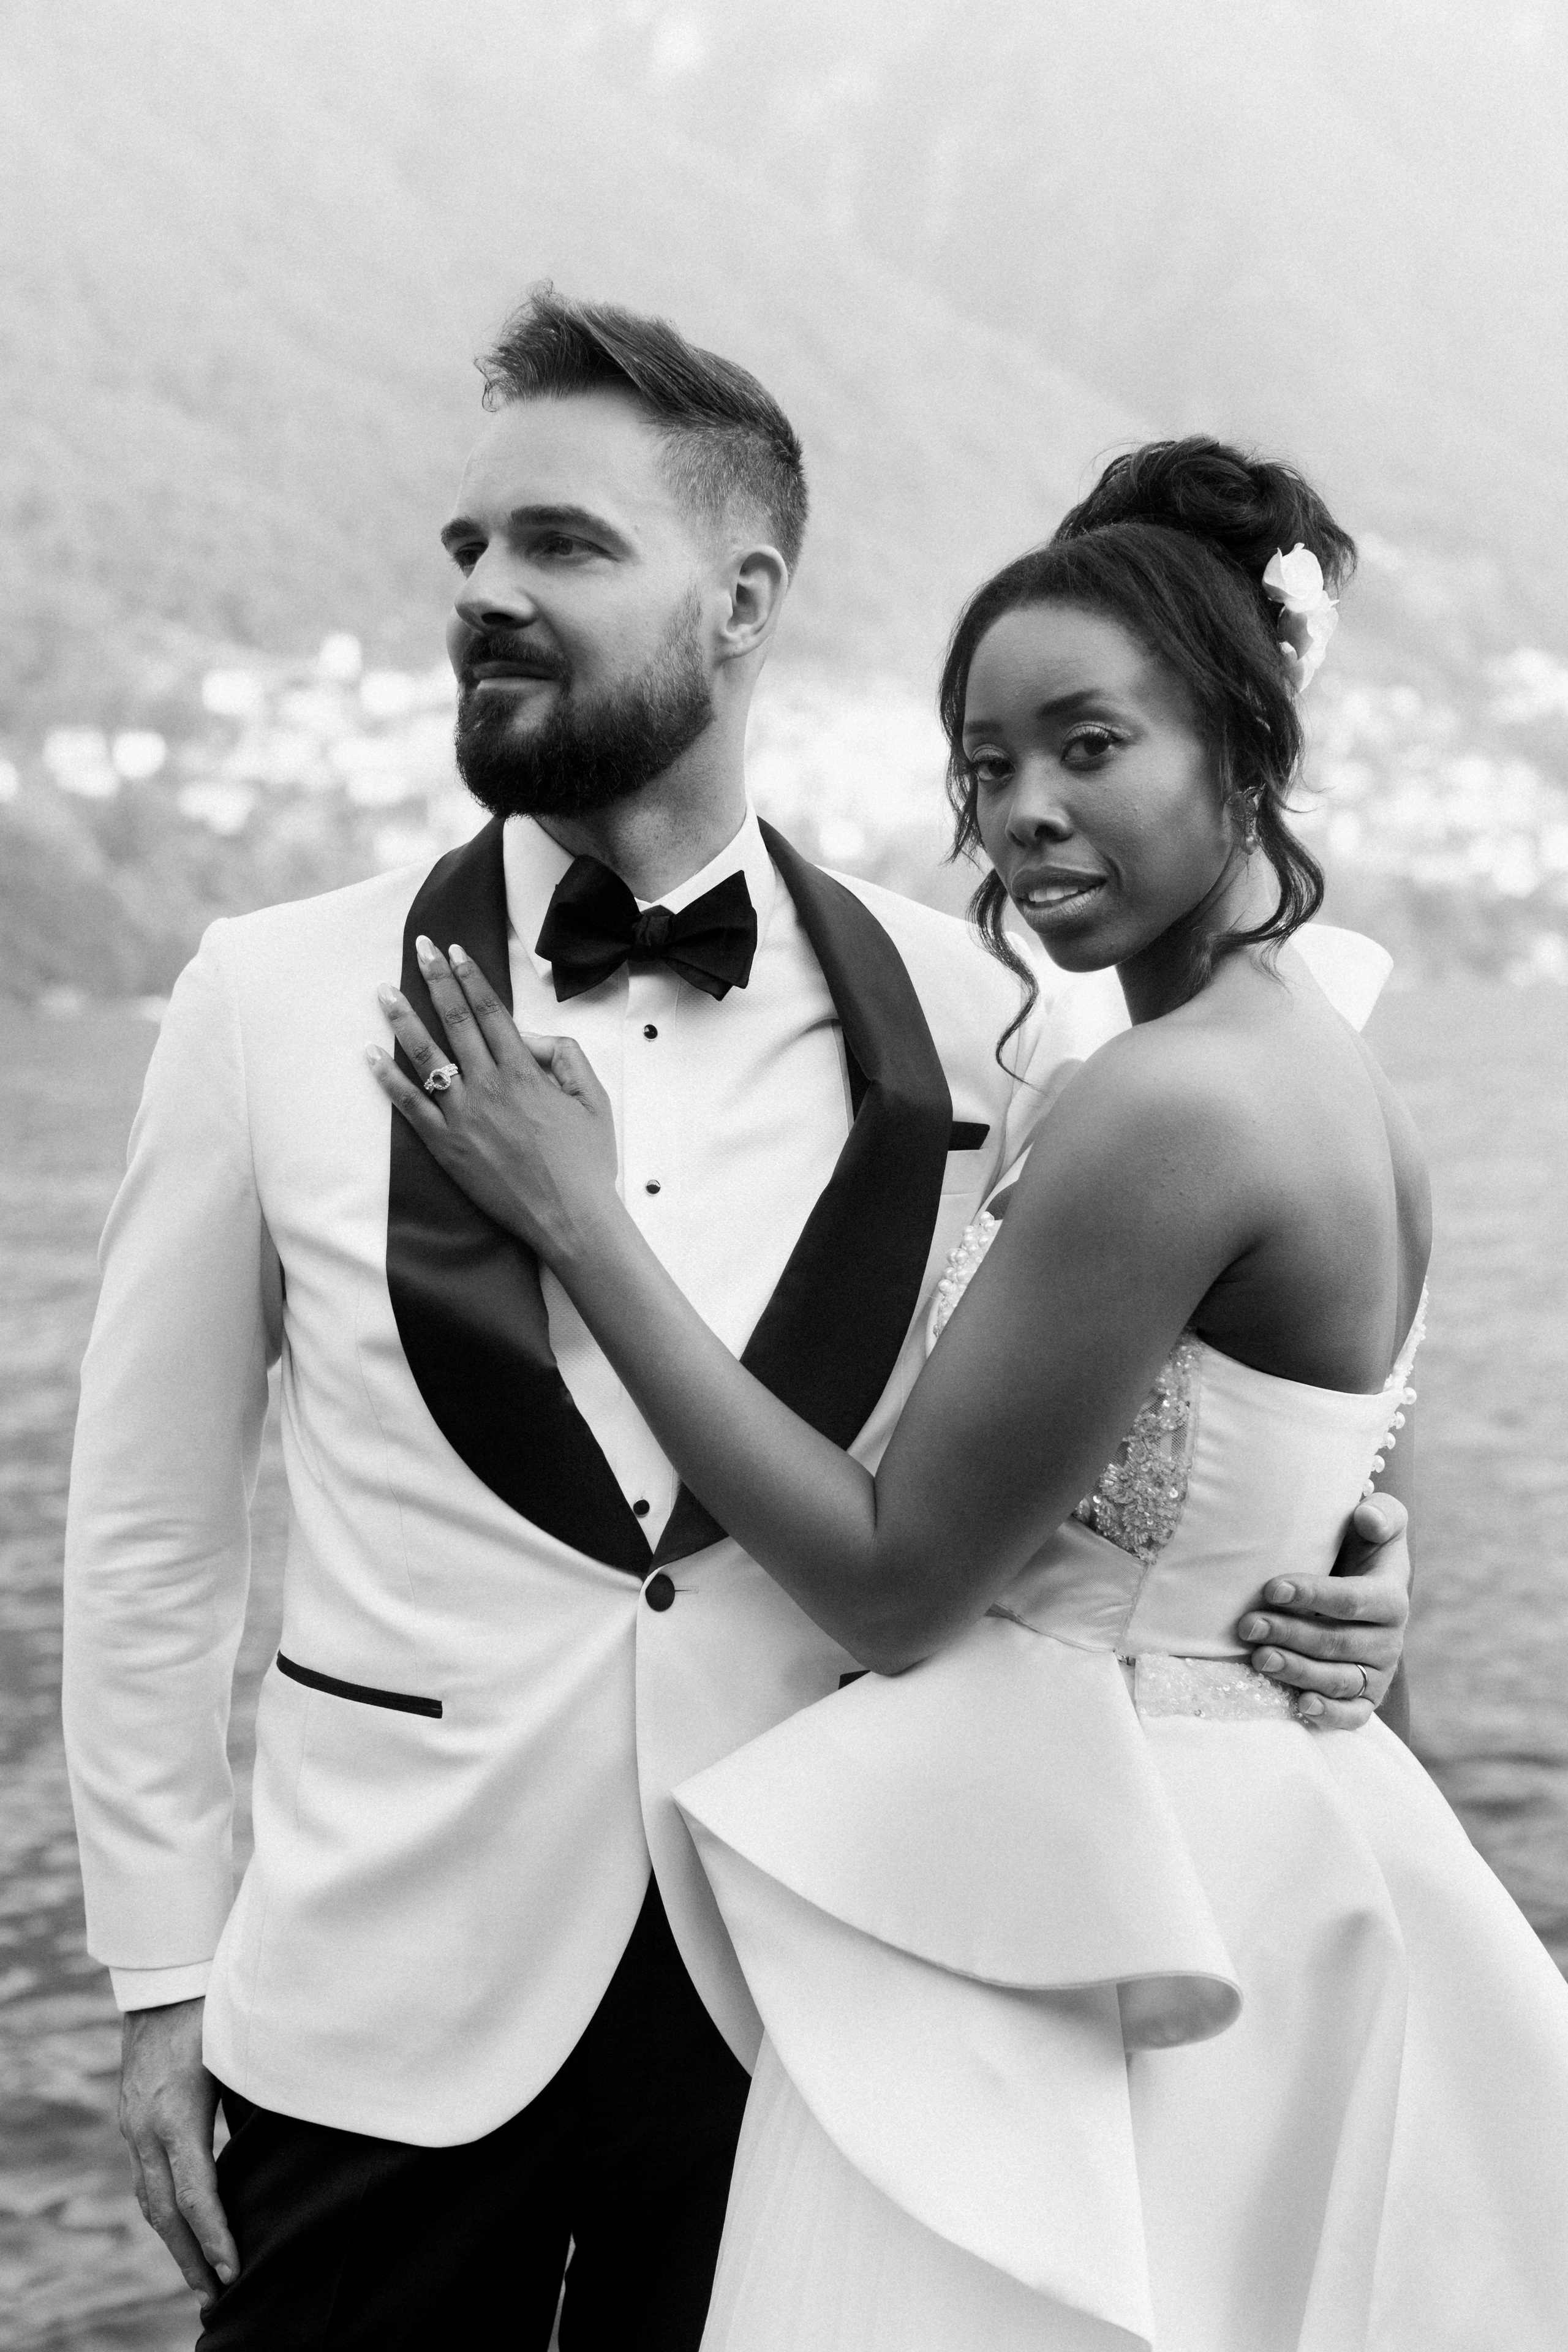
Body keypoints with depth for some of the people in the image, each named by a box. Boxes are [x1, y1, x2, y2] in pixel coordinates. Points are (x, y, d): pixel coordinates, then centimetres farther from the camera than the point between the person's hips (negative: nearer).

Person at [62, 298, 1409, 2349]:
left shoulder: (960, 1022, -4)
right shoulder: (280, 998, -5)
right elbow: (149, 1527, 2)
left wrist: (1306, 1586, -9)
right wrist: (163, 1971, 2)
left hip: (795, 2009, 1)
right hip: (379, 2022, 0)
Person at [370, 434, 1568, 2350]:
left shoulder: (1166, 1105, -22)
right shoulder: (1349, 1087, 7)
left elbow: (893, 1581, -17)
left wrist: (580, 1217, -14)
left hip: (1052, 1920, -9)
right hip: (1266, 1872, 9)